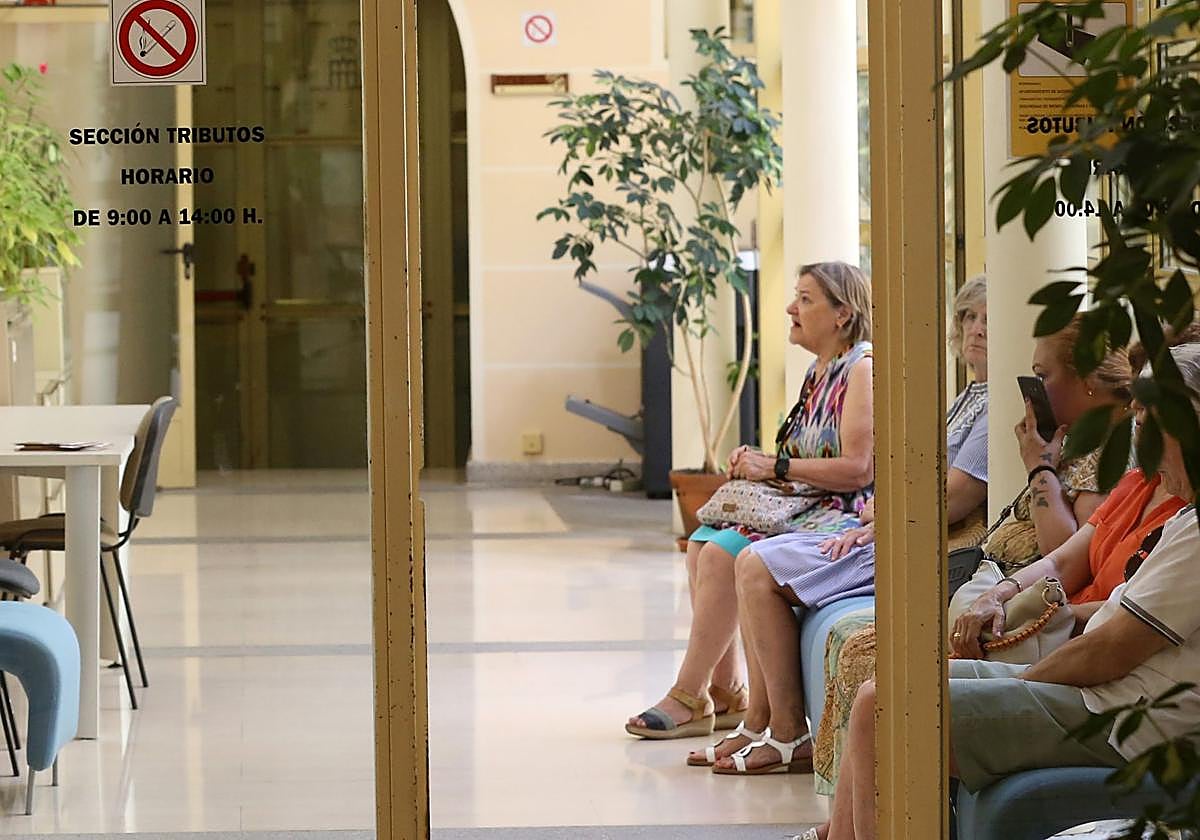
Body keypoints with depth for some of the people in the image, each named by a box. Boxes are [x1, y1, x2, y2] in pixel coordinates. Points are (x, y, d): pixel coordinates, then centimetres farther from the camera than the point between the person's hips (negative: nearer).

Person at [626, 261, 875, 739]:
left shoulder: (861, 370, -13)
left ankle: (689, 699, -16)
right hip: (802, 508, 10)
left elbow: (857, 468, -22)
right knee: (703, 543, -4)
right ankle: (726, 692, -4)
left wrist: (776, 467, -16)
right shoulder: (820, 372, 17)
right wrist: (759, 462, 3)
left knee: (723, 554, -22)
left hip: (842, 517, -10)